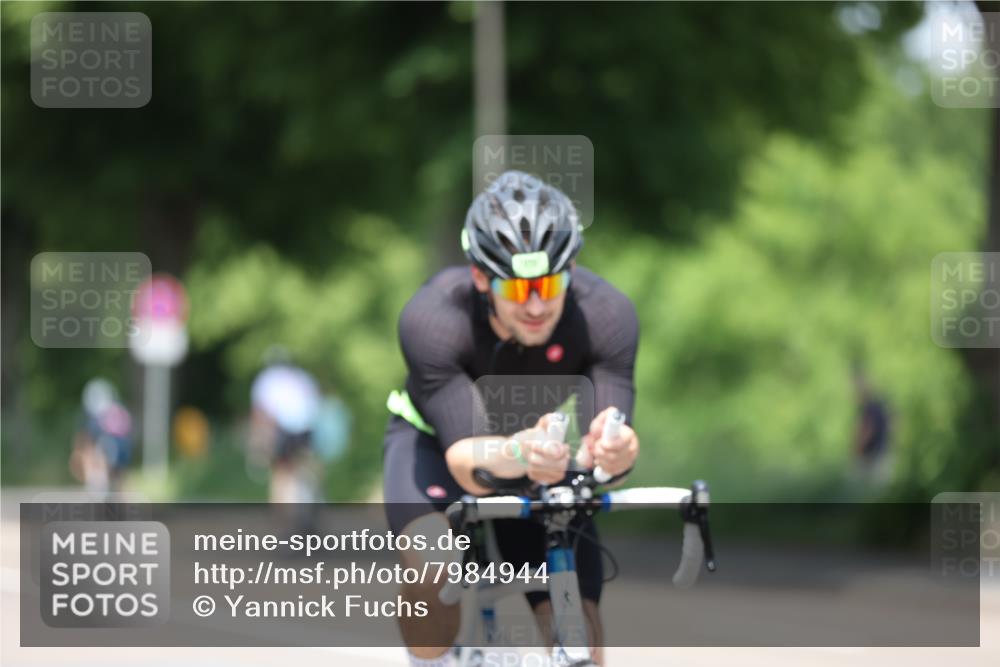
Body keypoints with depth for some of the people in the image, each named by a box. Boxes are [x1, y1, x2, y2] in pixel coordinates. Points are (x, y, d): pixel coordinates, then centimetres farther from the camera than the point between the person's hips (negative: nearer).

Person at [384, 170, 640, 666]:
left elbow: (604, 446, -34)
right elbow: (464, 459, -42)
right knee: (433, 559, -35)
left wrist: (611, 452, -59)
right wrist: (514, 455, -65)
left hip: (545, 463, 2)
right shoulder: (431, 319, -36)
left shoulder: (607, 315, -30)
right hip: (437, 442, -2)